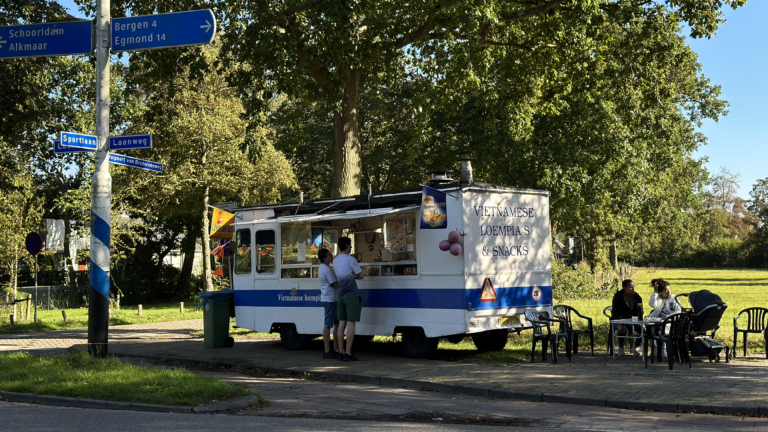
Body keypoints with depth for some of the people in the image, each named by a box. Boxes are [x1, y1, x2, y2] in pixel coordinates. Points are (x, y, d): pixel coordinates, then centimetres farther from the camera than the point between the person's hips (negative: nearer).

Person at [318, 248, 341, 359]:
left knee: (337, 324, 14)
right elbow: (336, 285, -17)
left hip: (332, 299, 11)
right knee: (328, 325, -7)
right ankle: (327, 351, -5)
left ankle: (336, 349, 20)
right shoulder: (327, 269, -18)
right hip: (330, 299, -11)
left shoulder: (323, 267, 15)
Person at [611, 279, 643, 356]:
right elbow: (615, 312, -10)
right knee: (622, 328, -37)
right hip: (620, 319, -3)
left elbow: (640, 312, -3)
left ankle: (637, 346, -3)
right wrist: (621, 323, -29)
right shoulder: (618, 296, -8)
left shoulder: (637, 297, 0)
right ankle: (621, 347, -9)